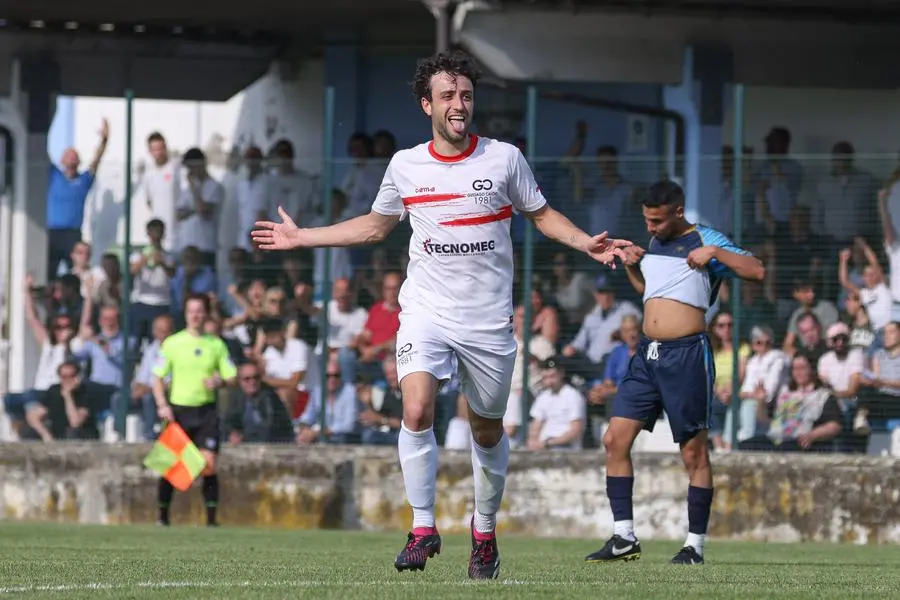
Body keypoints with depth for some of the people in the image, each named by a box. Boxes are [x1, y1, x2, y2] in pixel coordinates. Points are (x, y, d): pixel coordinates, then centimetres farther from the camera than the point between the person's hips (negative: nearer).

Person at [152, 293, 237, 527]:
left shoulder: (216, 345, 6)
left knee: (209, 464, -9)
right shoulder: (172, 343, 2)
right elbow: (158, 377, 5)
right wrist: (162, 405, -8)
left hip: (206, 411, 0)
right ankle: (163, 517, 13)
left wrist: (219, 382, -15)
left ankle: (211, 520, -4)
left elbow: (231, 376, 8)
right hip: (178, 410, 0)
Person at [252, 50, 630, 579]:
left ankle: (485, 531, 28)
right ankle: (423, 528, -11)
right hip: (426, 311, 0)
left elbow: (541, 214, 12)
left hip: (489, 318, 0)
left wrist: (586, 243, -5)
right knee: (417, 410, -21)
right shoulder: (405, 166, 4)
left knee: (488, 431, 8)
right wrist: (300, 237, 18)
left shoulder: (504, 158, -1)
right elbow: (375, 226, 19)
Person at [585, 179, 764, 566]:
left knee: (694, 452, -2)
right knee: (615, 440, 0)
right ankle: (624, 539, 5)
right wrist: (631, 267, 16)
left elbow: (756, 271, -13)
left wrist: (714, 253, -22)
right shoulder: (654, 244, 16)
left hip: (687, 355, -7)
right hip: (647, 355, 7)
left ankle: (695, 545, 4)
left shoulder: (703, 240, -4)